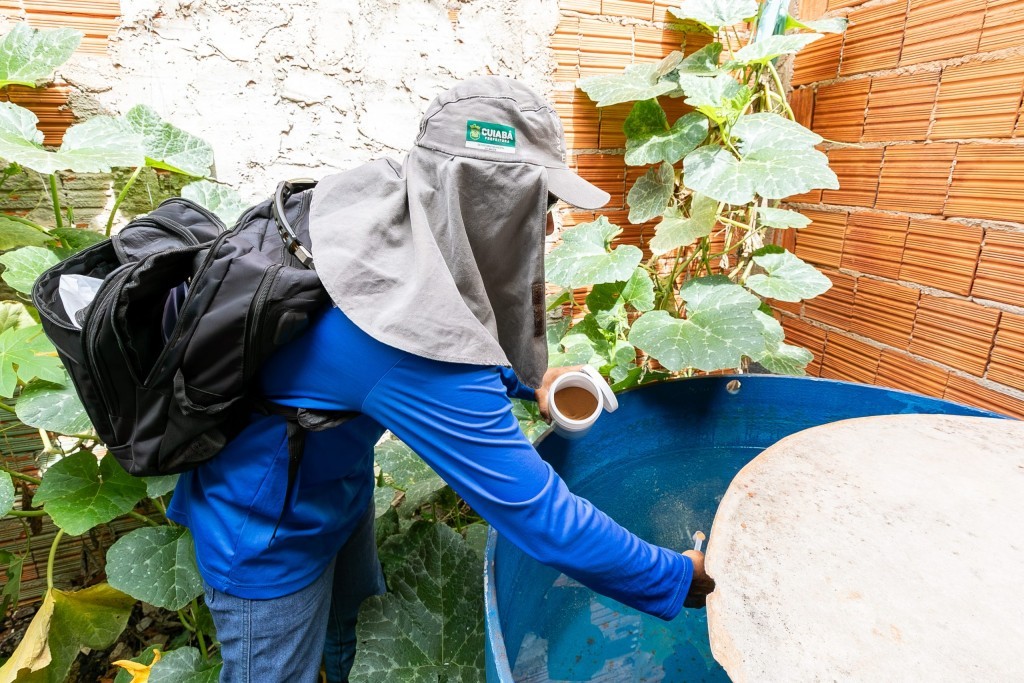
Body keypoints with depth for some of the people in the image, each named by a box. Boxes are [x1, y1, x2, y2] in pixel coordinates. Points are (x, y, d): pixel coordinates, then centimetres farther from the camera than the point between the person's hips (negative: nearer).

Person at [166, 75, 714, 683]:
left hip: (335, 479, 7)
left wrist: (530, 379, -7)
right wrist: (684, 580, -18)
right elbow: (540, 517, -32)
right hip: (271, 534, -7)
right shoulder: (417, 346, -40)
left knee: (345, 633, 28)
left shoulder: (388, 207, -15)